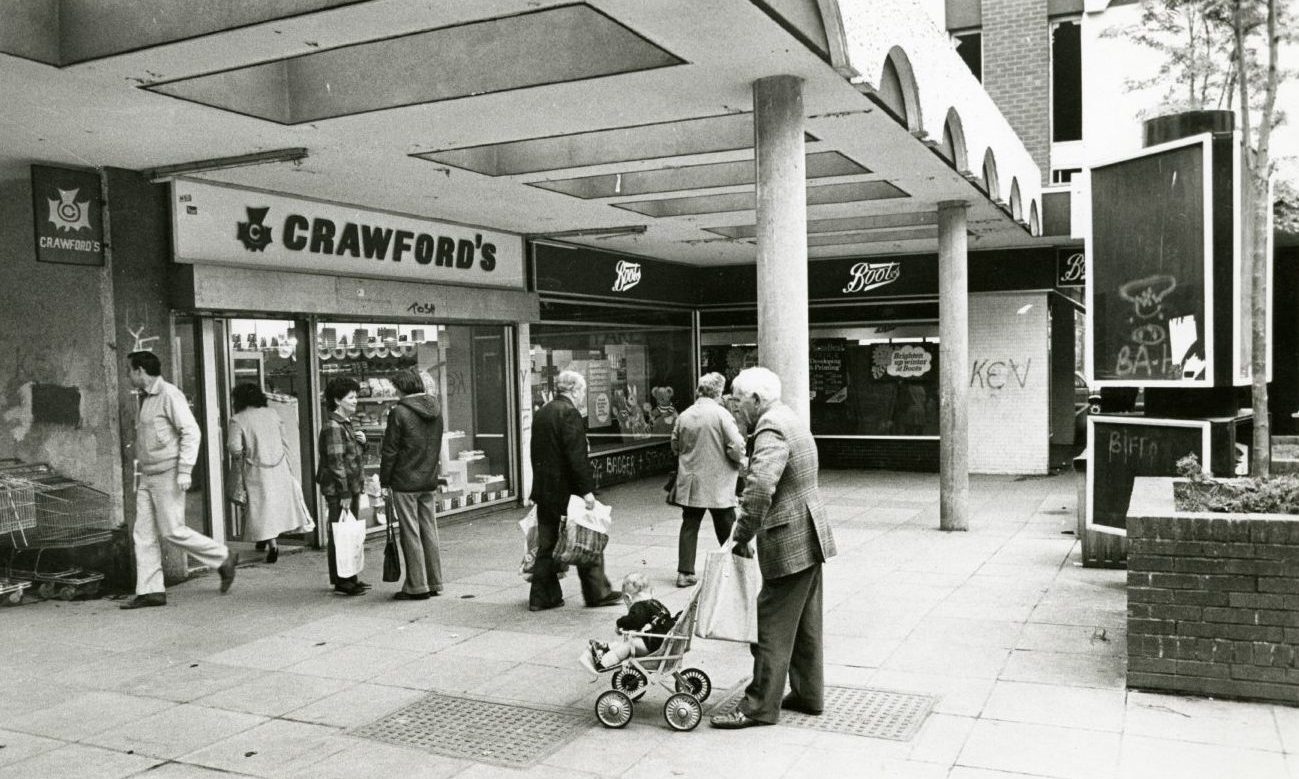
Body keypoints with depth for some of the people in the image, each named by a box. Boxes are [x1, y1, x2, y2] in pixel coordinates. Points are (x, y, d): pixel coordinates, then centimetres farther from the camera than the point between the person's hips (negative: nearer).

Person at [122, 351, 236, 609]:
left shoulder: (169, 394, -12)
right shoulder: (146, 398, 16)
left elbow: (191, 431, -18)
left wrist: (184, 471, -22)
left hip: (168, 475, -9)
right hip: (148, 476, 9)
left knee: (172, 531, -8)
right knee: (143, 533, 4)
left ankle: (223, 559, 7)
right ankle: (150, 591, 6)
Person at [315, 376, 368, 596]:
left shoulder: (345, 423, 15)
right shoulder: (332, 427, -15)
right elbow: (336, 462, -19)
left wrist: (361, 441, 7)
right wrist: (345, 494, -20)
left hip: (351, 487, 10)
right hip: (338, 489, -10)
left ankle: (349, 577, 22)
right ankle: (341, 581, 3)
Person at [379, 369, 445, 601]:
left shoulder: (399, 412, -13)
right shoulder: (436, 409, 7)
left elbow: (390, 450, -10)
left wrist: (384, 480, -2)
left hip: (405, 481, -6)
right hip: (429, 480, 6)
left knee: (411, 534, 0)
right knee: (429, 531, 12)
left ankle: (417, 586, 4)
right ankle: (434, 582, 18)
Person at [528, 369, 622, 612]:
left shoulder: (541, 413, 14)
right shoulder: (570, 413, -14)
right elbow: (577, 456, -20)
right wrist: (587, 489, -20)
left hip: (544, 490, 8)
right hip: (567, 490, -8)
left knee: (546, 546, 11)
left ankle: (542, 596, 13)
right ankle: (597, 592, 13)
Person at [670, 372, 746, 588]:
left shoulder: (684, 416, 2)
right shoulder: (721, 414, -12)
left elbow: (675, 446, 12)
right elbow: (736, 446, -15)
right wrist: (742, 461, 4)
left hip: (690, 483, 4)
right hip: (718, 484, -4)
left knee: (689, 526, 9)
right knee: (726, 528, 9)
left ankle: (685, 572, 8)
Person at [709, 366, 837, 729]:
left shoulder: (771, 430, -20)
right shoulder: (791, 420, 14)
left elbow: (760, 489, -32)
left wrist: (742, 536, -22)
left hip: (787, 543, -10)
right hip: (809, 537, 10)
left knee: (773, 627, -2)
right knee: (804, 623, 18)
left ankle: (760, 706, 6)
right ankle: (808, 694, 28)